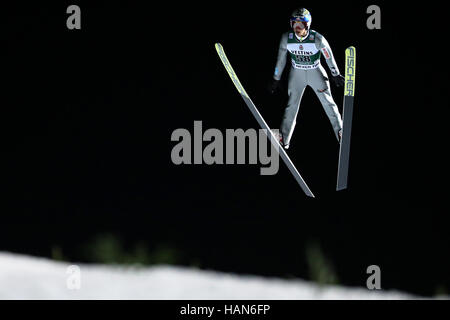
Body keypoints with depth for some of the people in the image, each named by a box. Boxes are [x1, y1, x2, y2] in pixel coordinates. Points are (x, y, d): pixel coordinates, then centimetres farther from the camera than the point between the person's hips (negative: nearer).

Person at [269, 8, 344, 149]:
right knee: (291, 105, 0)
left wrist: (335, 75, 4)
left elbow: (329, 56, -6)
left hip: (316, 73, -1)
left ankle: (341, 134, 16)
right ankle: (283, 140, 7)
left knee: (328, 103, 2)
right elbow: (281, 59, -1)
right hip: (296, 74, 1)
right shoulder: (286, 38, -15)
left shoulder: (317, 39, -22)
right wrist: (276, 79, 5)